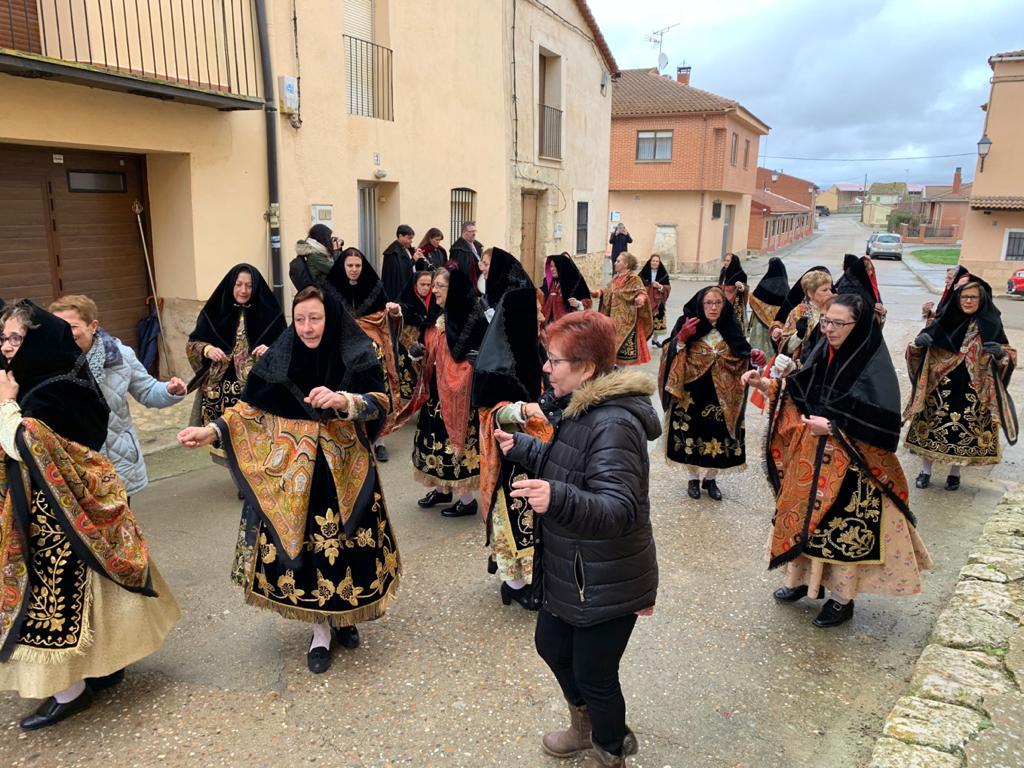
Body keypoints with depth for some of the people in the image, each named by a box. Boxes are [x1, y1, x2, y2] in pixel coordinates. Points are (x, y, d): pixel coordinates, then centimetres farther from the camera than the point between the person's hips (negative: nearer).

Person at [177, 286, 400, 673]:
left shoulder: (356, 355, -7)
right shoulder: (279, 358, -3)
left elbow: (380, 404, -14)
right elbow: (252, 408, 1)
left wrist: (344, 400, -32)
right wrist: (211, 431, -12)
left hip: (345, 471, 0)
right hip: (294, 472, 1)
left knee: (345, 542, 6)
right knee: (302, 544, 3)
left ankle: (342, 615, 32)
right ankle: (320, 630, 21)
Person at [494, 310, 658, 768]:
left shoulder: (614, 425, -29)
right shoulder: (583, 408, 3)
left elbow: (620, 508, -37)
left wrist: (558, 498, -52)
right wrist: (522, 448, 17)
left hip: (607, 586, -10)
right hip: (570, 573, 10)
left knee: (594, 675, 10)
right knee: (551, 645, 25)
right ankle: (586, 728, 53)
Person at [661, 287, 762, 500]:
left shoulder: (730, 328, -2)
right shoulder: (687, 324, -9)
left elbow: (742, 358, 6)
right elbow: (670, 356, -10)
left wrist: (753, 355, -15)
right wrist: (682, 338, -27)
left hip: (721, 396, 2)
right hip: (692, 395, -2)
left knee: (717, 438, 9)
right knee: (692, 436, 8)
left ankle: (711, 479, 30)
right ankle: (693, 478, 29)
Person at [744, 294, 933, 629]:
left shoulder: (874, 366, -18)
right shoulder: (822, 353, 1)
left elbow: (883, 422, -22)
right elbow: (799, 391, 9)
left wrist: (833, 427, -25)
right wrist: (768, 385, -7)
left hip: (850, 462, -6)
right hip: (811, 457, 7)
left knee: (845, 525, 6)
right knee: (804, 514, 17)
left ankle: (842, 598, 25)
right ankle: (803, 578, 37)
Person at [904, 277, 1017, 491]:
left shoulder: (991, 325, -2)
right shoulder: (945, 320, 0)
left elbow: (1009, 355, 2)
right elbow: (919, 351, 3)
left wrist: (1000, 352, -21)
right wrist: (919, 342, -20)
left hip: (973, 390, 0)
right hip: (940, 387, 1)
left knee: (965, 430, 6)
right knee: (932, 427, 4)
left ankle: (955, 472, 25)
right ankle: (925, 470, 19)